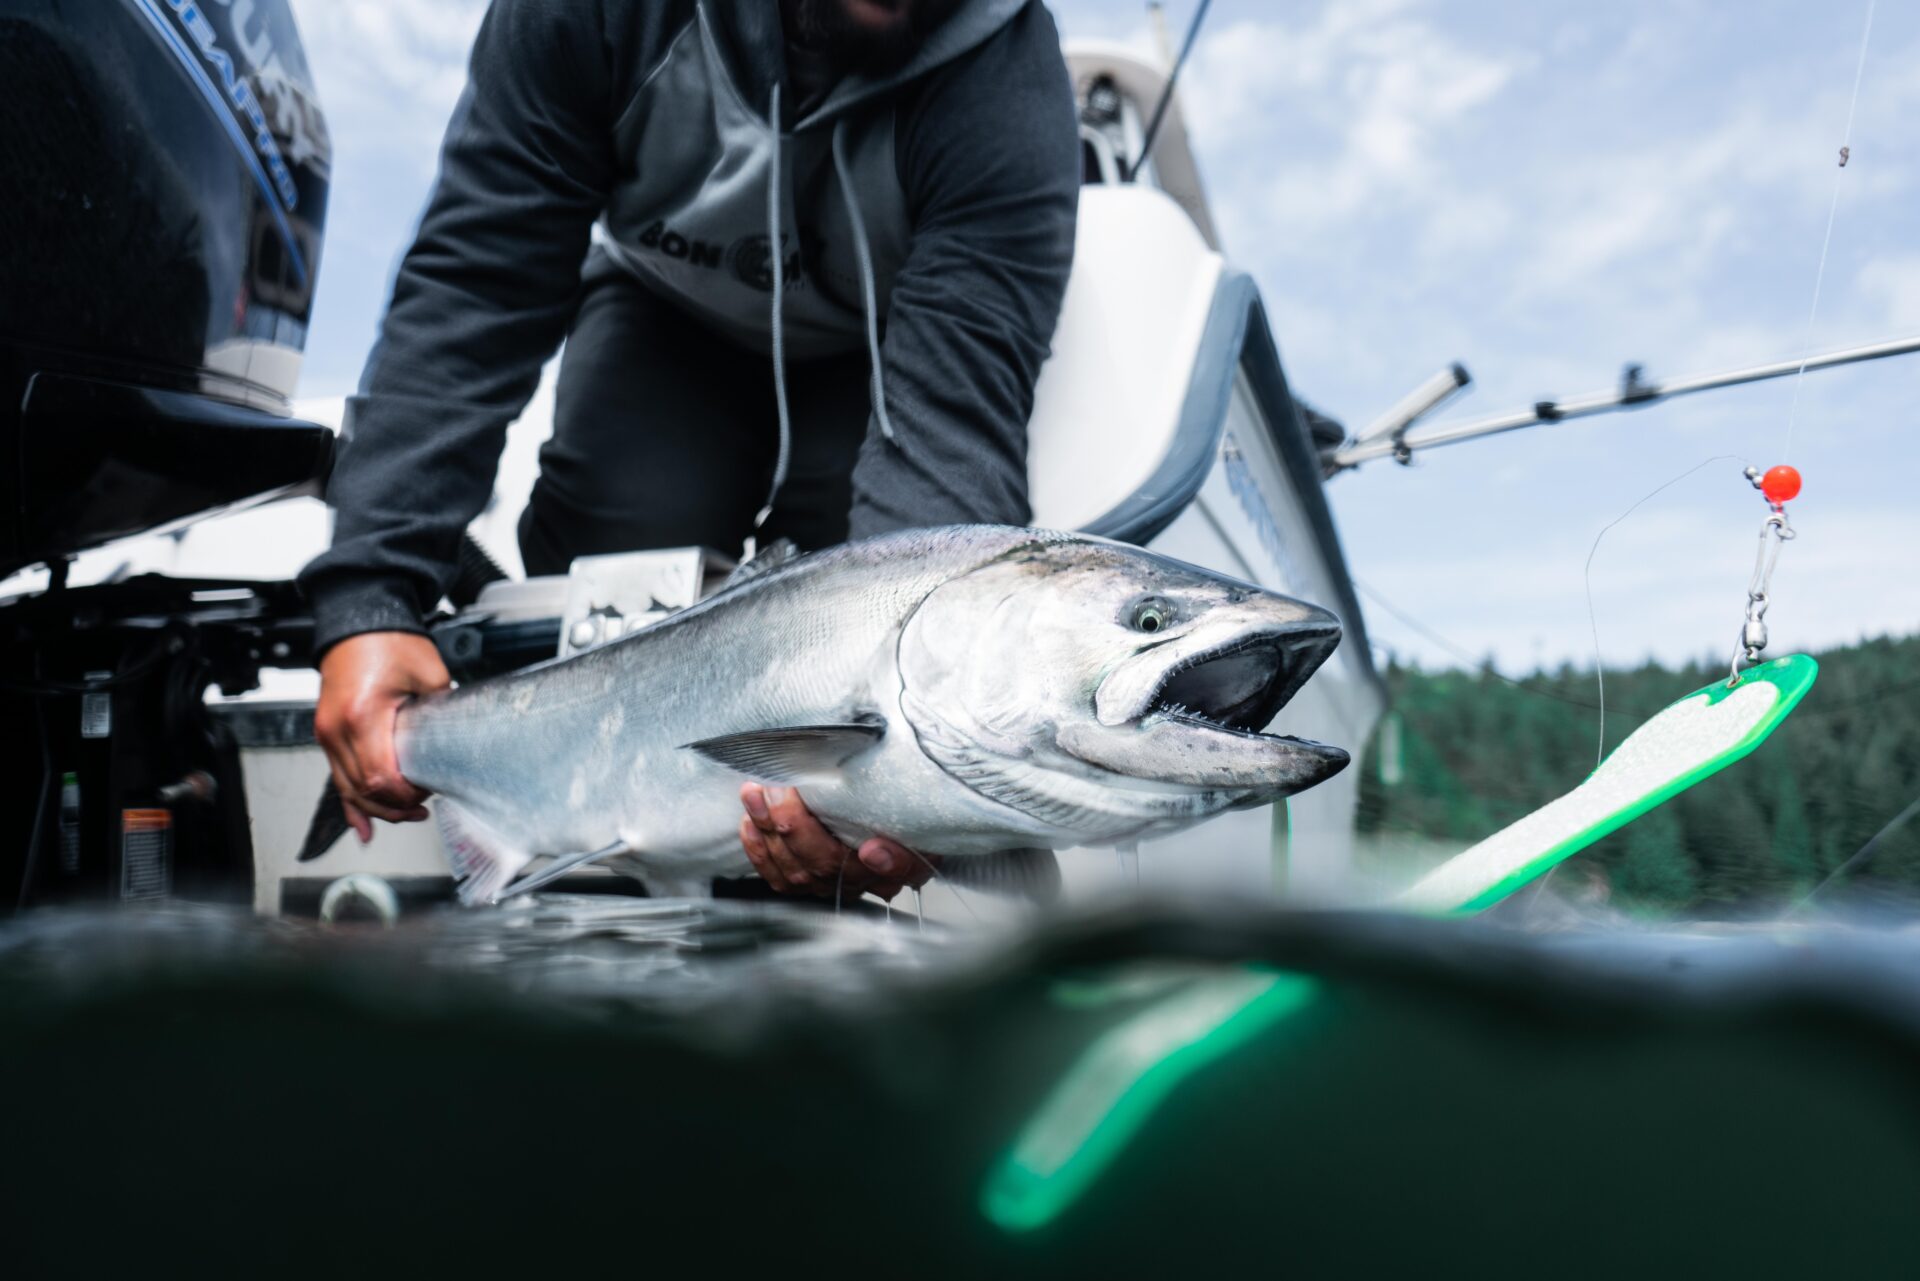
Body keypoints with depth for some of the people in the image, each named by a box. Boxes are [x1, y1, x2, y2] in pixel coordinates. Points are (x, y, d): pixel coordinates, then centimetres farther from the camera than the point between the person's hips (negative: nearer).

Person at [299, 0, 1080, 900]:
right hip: (673, 318, 1)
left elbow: (953, 416, -42)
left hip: (884, 349, -1)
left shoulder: (1007, 83, -35)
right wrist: (370, 596, -40)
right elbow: (474, 279, -30)